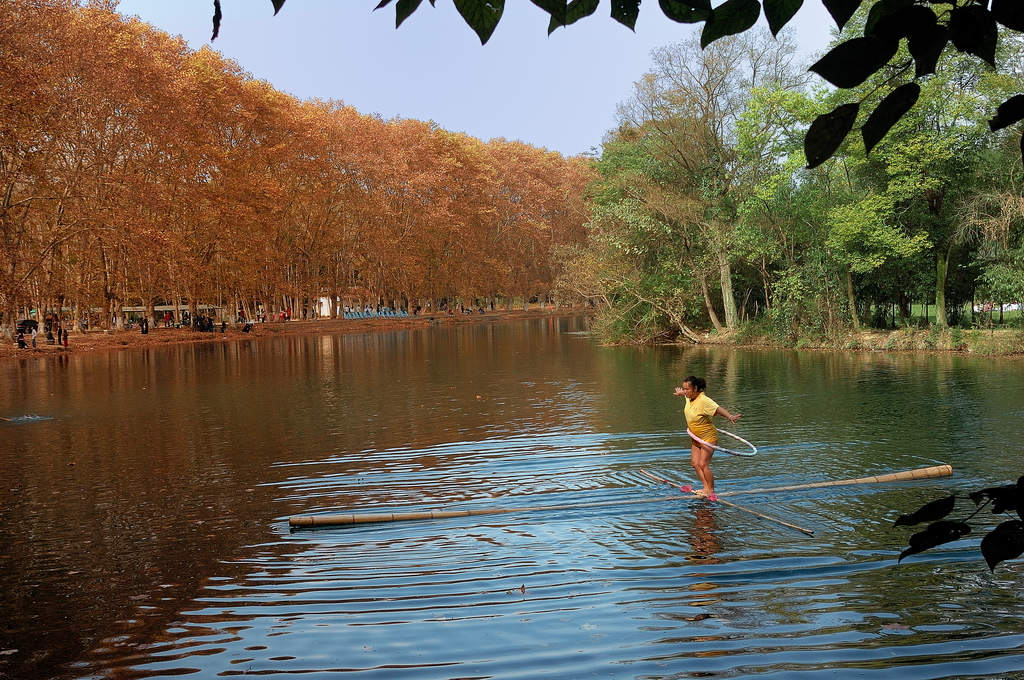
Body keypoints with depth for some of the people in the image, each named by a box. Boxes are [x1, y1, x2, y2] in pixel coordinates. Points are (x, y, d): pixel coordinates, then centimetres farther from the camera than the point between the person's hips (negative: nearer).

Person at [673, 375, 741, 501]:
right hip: (695, 438, 8)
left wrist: (729, 416, -59)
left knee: (703, 464, -13)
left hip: (708, 437, -8)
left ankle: (711, 491, -1)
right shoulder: (689, 397, -3)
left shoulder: (704, 400, -28)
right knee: (695, 463, 0)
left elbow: (718, 409, -41)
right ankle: (706, 487, 5)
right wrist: (680, 393, 45)